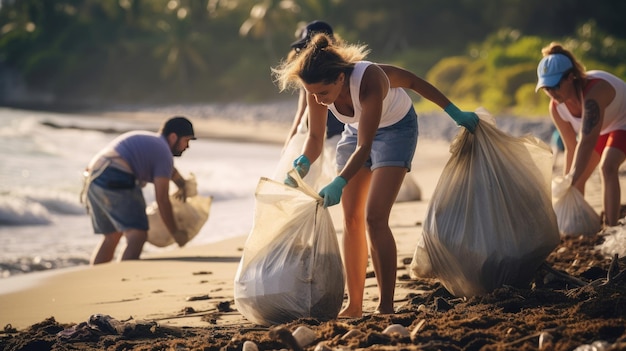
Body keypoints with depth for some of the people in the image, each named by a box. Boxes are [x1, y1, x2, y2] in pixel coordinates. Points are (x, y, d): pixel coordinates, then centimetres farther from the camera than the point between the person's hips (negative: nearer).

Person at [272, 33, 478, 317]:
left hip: (395, 129, -6)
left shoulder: (369, 81, -40)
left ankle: (386, 307, -15)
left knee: (374, 217, -19)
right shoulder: (318, 89, -23)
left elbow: (372, 136, -38)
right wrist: (304, 163, -33)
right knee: (351, 219, 4)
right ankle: (354, 306, 11)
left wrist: (339, 184, -46)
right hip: (356, 131, 6)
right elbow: (315, 137, -13)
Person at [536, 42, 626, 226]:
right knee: (578, 178, 9)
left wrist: (572, 180, -52)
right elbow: (571, 148, -11)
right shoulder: (556, 107, -20)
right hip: (601, 129, 8)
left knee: (607, 167, -30)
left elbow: (587, 142, -48)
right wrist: (567, 182, -13)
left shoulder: (594, 91, -42)